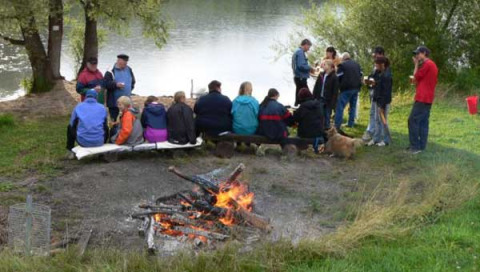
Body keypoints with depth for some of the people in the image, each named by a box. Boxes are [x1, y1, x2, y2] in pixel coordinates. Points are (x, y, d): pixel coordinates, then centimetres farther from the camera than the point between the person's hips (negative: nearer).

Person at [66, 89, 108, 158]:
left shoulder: (78, 107, 3)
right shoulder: (102, 108, 7)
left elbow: (72, 124, 13)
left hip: (83, 142, -1)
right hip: (99, 142, 1)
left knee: (70, 127, 29)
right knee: (106, 128, 35)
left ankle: (71, 152, 31)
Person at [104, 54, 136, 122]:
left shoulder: (128, 69, 9)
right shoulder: (111, 71, -8)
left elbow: (132, 81, 23)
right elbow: (106, 84, -13)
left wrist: (130, 89, 11)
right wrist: (116, 85, -24)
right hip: (114, 103, -5)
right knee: (114, 121, 1)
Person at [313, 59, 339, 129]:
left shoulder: (334, 78, -11)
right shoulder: (321, 76, 6)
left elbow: (335, 92, -12)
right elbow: (316, 88, 9)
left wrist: (332, 104, -16)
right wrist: (314, 98, 3)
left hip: (328, 101, -5)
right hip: (319, 99, 5)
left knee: (327, 116, 4)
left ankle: (326, 128, 15)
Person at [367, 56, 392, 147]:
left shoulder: (386, 76, -20)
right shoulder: (379, 74, 10)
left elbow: (386, 92, -22)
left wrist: (382, 105, -23)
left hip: (383, 102, -9)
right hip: (377, 100, 10)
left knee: (383, 120, 0)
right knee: (376, 120, 14)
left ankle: (385, 140, 11)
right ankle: (376, 138, 22)